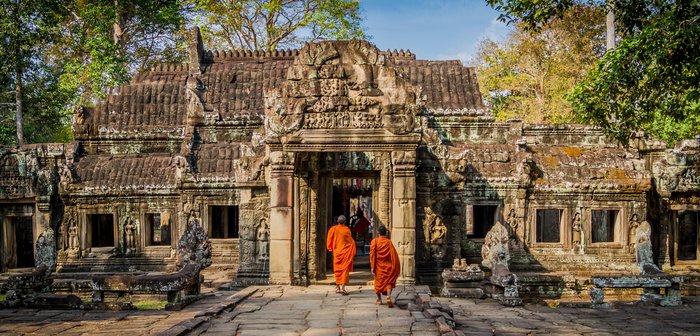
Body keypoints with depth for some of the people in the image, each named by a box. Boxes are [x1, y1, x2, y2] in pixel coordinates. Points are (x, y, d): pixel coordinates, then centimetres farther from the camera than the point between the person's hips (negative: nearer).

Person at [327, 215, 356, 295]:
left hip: (336, 252, 3)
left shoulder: (333, 229, -4)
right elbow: (351, 242, -3)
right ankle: (342, 287, -13)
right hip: (345, 253, -2)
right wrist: (352, 253, 9)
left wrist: (331, 249, 17)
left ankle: (338, 287, 21)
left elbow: (329, 241, 2)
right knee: (345, 269, -2)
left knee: (337, 270, 15)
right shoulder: (347, 230, -9)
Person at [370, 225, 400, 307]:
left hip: (378, 266, 0)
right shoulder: (389, 242, -5)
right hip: (388, 266, 0)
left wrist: (372, 267, -7)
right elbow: (394, 255, -5)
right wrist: (395, 267, 2)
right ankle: (388, 297, -15)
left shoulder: (375, 241, -7)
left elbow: (372, 254, -10)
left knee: (378, 282, 16)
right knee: (389, 282, 7)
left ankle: (379, 299, 22)